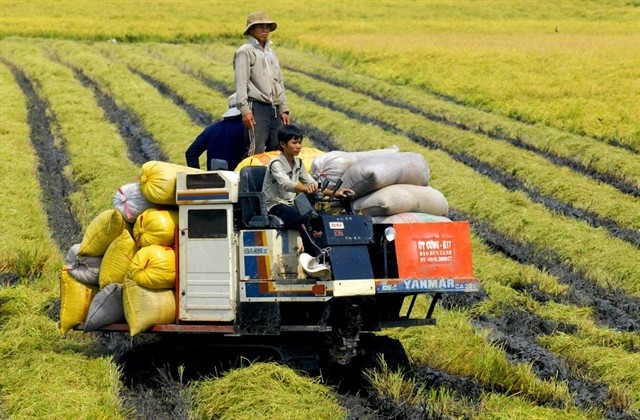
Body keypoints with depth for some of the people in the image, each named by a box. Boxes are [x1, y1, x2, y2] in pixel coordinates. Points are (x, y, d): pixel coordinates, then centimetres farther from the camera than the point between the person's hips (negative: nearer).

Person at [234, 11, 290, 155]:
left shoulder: (270, 52, 22)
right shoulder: (245, 51, -2)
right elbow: (241, 82, -10)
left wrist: (283, 109, 17)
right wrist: (245, 110, -18)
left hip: (274, 109, 8)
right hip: (257, 107, -8)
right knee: (257, 151, -15)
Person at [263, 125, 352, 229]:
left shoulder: (298, 163, 9)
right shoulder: (276, 164, -15)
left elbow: (312, 183, 8)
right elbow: (285, 184, -34)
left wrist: (334, 193, -10)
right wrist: (305, 189, -55)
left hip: (291, 205, 7)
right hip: (274, 205, -7)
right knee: (304, 220, -34)